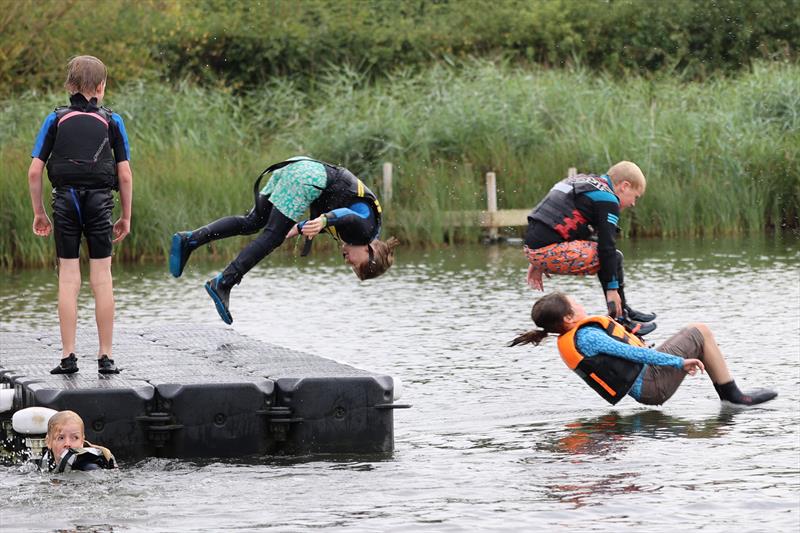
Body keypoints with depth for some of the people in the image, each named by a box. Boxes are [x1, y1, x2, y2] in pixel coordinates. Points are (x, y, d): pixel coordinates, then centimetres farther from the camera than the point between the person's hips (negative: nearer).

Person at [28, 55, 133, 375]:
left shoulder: (56, 120, 4)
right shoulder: (112, 121, 2)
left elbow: (34, 171, -1)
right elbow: (125, 175, 0)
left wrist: (39, 213, 9)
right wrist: (126, 217, 10)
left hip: (65, 200, 0)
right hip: (100, 202, 0)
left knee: (68, 279, 4)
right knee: (102, 280, 4)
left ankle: (68, 357, 2)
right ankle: (105, 357, 6)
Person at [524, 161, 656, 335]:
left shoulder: (583, 182, 24)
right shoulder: (607, 199, -6)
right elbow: (607, 247, -10)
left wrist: (537, 263, 29)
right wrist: (612, 288, -7)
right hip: (551, 251, -10)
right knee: (615, 257, -3)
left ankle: (625, 311, 29)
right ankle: (620, 321, 1)